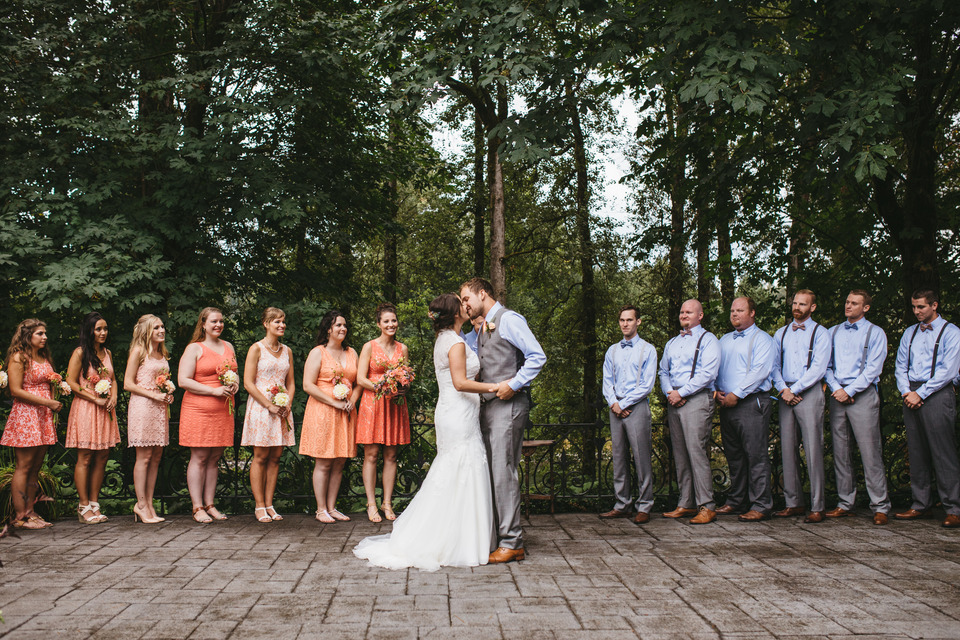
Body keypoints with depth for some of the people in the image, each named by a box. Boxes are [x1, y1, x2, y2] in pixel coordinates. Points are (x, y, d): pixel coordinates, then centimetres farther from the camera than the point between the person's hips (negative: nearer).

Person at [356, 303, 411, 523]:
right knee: (371, 454, -3)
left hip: (395, 404, 3)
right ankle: (371, 504, 3)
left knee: (391, 455, 4)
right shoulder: (370, 347, 1)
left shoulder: (402, 348, 12)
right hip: (372, 403, -3)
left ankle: (387, 503, 10)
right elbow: (360, 379, -3)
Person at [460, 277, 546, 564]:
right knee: (489, 473, 9)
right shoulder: (483, 329, 21)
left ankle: (512, 543, -6)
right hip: (488, 406, 9)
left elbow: (537, 356, -13)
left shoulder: (509, 319, -7)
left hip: (508, 404, -9)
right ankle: (495, 535, 15)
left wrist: (514, 384, -18)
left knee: (504, 472, -10)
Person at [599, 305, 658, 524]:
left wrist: (623, 403, -8)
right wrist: (613, 403, -3)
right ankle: (622, 505, 11)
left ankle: (644, 507, 0)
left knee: (641, 458, -5)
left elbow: (647, 384, -5)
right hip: (616, 408, 5)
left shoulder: (647, 349, 2)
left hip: (637, 407, -5)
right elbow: (607, 381, 14)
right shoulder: (612, 350, 16)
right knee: (619, 458, 6)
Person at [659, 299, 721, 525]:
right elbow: (663, 372, 21)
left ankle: (706, 507, -10)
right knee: (680, 455, 5)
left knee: (696, 452, -13)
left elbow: (708, 373, -10)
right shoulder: (672, 343, 23)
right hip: (674, 402, 7)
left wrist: (681, 392, -12)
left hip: (697, 399, -7)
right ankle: (686, 504, 10)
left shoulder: (708, 340, 2)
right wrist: (669, 392, 0)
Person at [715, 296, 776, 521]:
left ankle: (761, 505, -5)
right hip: (727, 404, 7)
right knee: (733, 455, 10)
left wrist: (736, 394, -16)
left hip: (752, 403, -7)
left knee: (756, 455, -7)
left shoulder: (761, 339, -1)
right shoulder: (724, 340, 21)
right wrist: (718, 391, 2)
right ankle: (736, 501, 18)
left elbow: (759, 371, -12)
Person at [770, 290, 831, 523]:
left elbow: (818, 367, -6)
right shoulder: (781, 333, 18)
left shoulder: (820, 333, 4)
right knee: (787, 449, 3)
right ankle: (793, 503, 9)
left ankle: (817, 506, -5)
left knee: (813, 449, -7)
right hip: (786, 396, 5)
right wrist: (783, 389, -3)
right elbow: (774, 365, 13)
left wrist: (794, 390, -11)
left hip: (809, 393, -5)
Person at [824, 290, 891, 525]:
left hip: (863, 395, -4)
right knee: (840, 451, 5)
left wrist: (849, 391, -11)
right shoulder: (833, 332, 16)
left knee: (870, 451, -7)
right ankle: (845, 503, 12)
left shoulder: (875, 333, 4)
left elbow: (873, 369, -4)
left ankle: (880, 507, -3)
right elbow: (826, 364, 12)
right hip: (838, 396, 4)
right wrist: (836, 388, -4)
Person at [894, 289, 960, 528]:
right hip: (912, 396, 6)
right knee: (916, 452, 7)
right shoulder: (909, 333, 18)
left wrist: (920, 393, -12)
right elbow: (901, 365, 17)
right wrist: (906, 391, -1)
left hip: (937, 393, -6)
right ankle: (921, 505, 13)